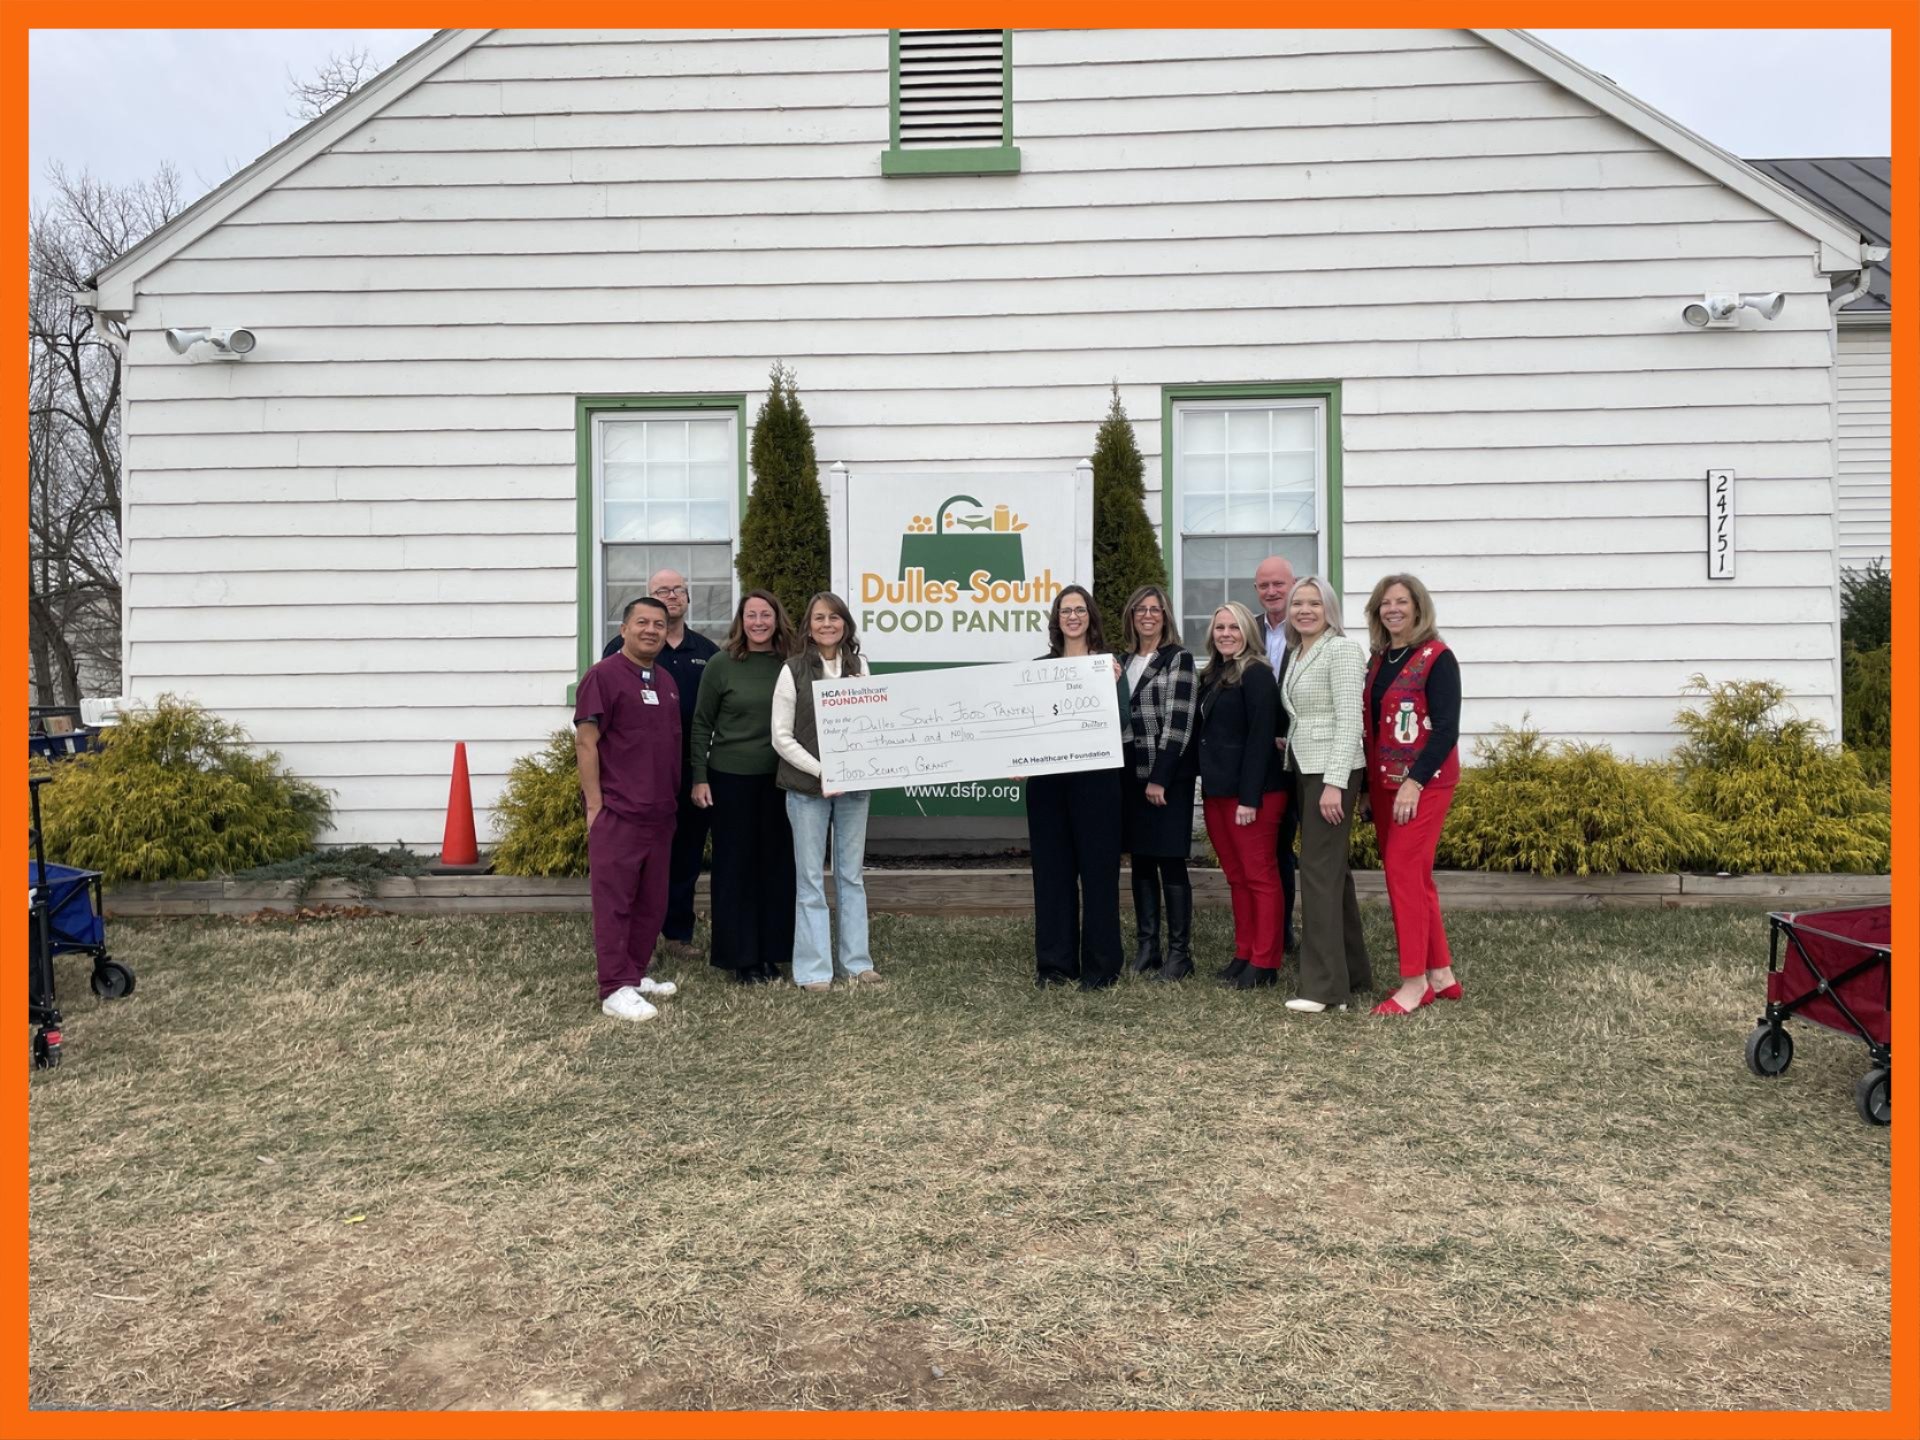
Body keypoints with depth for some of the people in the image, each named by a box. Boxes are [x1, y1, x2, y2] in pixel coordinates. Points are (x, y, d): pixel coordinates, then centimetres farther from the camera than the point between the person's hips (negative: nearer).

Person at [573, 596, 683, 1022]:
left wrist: (675, 797, 16)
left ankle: (636, 973, 25)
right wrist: (595, 805, -15)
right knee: (614, 901, -3)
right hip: (617, 811, -8)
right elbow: (586, 742, -11)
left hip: (660, 812, 8)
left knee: (652, 901, 13)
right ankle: (615, 990, 1)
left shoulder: (667, 681, 15)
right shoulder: (603, 675, -7)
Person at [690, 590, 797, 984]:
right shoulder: (721, 664, -4)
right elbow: (702, 725, -1)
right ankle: (740, 955, 14)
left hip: (778, 777, 3)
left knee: (776, 862, 7)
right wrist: (699, 778, -5)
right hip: (731, 776, -2)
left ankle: (771, 950, 20)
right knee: (734, 864, 5)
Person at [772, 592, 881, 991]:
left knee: (851, 875, 10)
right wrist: (821, 771, -15)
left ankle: (857, 961, 19)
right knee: (810, 879, 2)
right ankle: (813, 969, 9)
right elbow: (782, 737, -5)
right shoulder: (793, 671, -3)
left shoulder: (859, 668, 7)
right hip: (808, 787, -3)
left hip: (853, 785, 3)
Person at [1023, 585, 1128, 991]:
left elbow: (1121, 722, -4)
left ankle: (1100, 964, 9)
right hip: (1047, 777, 3)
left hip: (1095, 777, -3)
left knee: (1097, 867, 1)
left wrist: (1112, 686, -19)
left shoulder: (1108, 663, 3)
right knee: (1051, 867, 7)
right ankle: (1055, 961, 16)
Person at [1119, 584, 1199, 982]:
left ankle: (1180, 952, 4)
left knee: (1170, 861, -3)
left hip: (1168, 776, -6)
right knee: (1140, 860, 9)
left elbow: (1178, 722, -11)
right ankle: (1146, 945, 17)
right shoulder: (1125, 661, 15)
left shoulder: (1178, 658, -4)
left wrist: (1160, 778, -16)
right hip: (1131, 774, 6)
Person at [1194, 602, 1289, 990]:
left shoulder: (1256, 675, -9)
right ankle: (1243, 954, 20)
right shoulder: (1212, 676, 15)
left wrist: (1249, 797, -20)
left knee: (1260, 875, -1)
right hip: (1216, 790, 8)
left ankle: (1265, 963, 5)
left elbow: (1260, 737, -15)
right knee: (1236, 877, 12)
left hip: (1252, 790, -8)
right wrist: (1208, 785, 8)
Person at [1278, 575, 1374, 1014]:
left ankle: (1324, 986, -3)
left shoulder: (1342, 650, -10)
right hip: (1306, 770, 9)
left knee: (1319, 871, -9)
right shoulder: (1296, 654, 15)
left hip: (1332, 771, -9)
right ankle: (1354, 971, 22)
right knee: (1332, 870, 13)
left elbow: (1349, 720, -17)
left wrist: (1334, 783, -22)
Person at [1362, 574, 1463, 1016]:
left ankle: (1414, 981, -1)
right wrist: (1366, 787, 14)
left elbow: (1446, 729, -15)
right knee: (1413, 877, 11)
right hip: (1383, 782, 7)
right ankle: (1441, 974, 21)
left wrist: (1415, 781, -21)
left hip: (1424, 782, -7)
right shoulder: (1378, 659, 12)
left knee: (1403, 872, -10)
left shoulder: (1436, 658, -9)